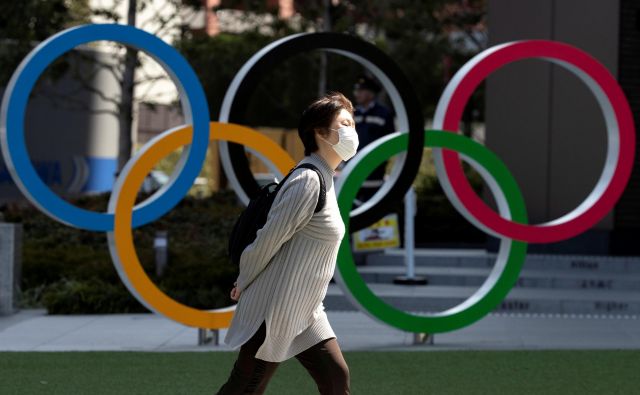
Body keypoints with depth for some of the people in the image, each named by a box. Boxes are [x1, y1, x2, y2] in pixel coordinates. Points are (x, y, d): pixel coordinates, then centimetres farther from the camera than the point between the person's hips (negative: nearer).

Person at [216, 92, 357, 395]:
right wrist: (244, 284, -4)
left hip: (305, 313, 9)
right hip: (276, 309, -9)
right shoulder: (308, 180, -18)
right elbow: (269, 238, -16)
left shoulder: (322, 179, 13)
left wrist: (246, 284, 14)